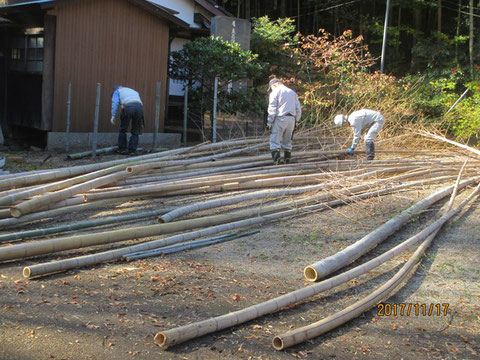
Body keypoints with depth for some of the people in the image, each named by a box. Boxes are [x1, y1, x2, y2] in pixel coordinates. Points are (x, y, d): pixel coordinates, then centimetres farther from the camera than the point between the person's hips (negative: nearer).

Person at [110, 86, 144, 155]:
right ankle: (132, 150, 10)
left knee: (123, 129, 13)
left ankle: (122, 149, 17)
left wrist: (113, 116, -2)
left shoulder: (117, 91, 27)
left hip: (128, 107, -3)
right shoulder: (134, 92, 42)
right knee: (135, 131, 13)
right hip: (139, 107, 4)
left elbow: (115, 103, 7)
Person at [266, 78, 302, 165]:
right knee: (287, 141, 13)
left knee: (275, 141, -6)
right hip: (291, 119, 6)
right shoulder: (292, 92, 21)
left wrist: (269, 122, -4)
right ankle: (287, 161, 12)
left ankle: (276, 162, -16)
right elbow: (298, 109, 17)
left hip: (280, 119, -6)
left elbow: (272, 109, -6)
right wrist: (296, 121, 19)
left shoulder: (275, 92, 3)